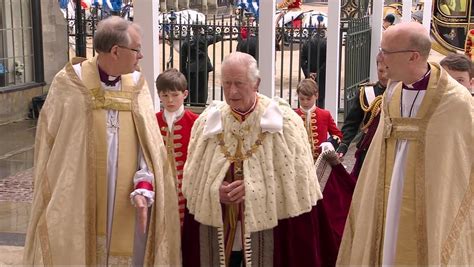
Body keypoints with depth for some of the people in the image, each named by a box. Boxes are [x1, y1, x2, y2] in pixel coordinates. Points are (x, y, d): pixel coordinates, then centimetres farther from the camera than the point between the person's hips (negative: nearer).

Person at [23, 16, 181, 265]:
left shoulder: (137, 86, 0)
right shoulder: (69, 84, -8)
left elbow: (149, 143, -6)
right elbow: (50, 142, 0)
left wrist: (144, 187, -20)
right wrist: (54, 194, 2)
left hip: (126, 203, 3)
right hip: (78, 199, -2)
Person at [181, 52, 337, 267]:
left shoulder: (283, 121, -7)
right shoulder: (207, 121, 2)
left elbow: (296, 180, -9)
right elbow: (193, 180, 4)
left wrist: (253, 189, -17)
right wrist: (216, 191, -16)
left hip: (267, 230, -2)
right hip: (218, 230, 3)